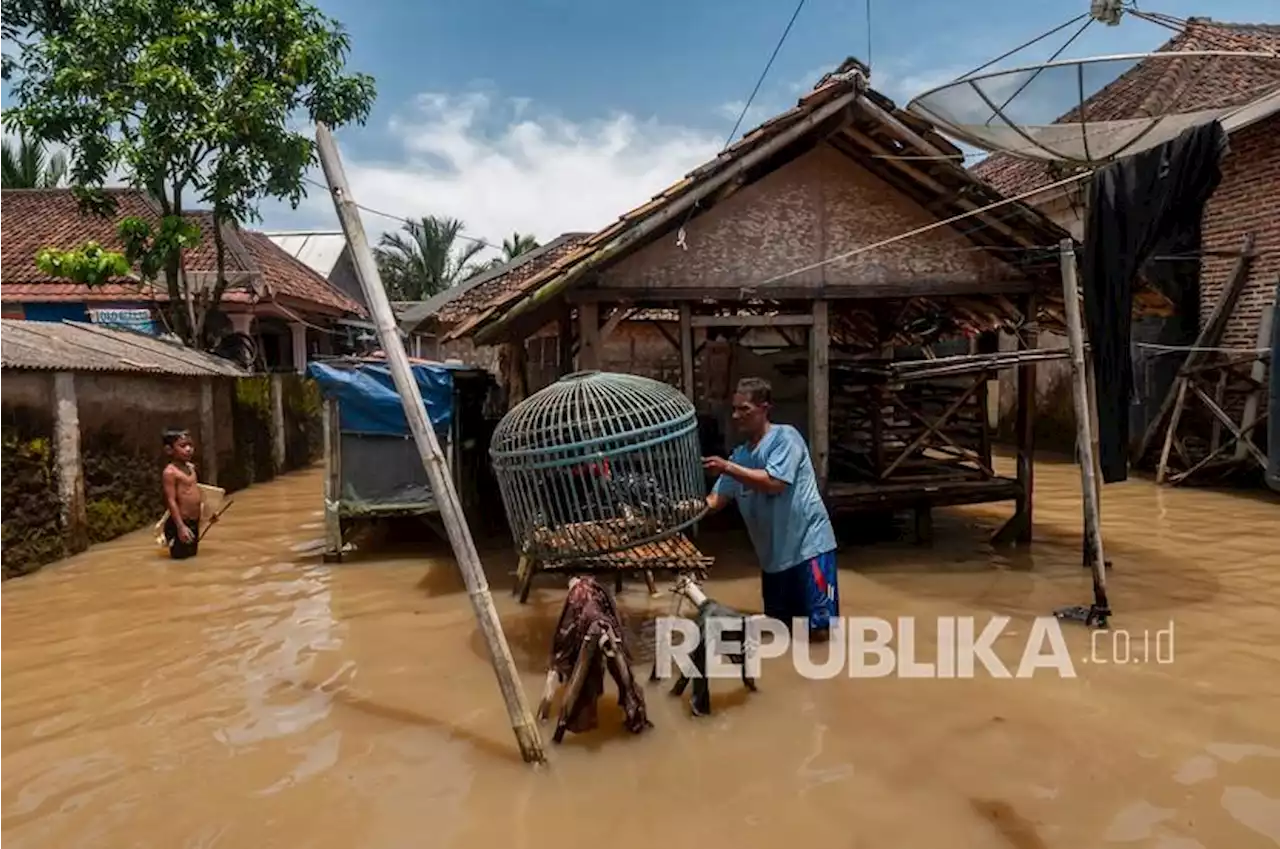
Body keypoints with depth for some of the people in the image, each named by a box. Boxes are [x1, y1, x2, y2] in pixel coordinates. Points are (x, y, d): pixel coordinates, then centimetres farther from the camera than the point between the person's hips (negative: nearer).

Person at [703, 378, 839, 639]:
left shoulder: (785, 437, -11)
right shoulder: (739, 455, 9)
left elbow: (773, 483, -24)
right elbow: (715, 501, 6)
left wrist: (727, 468, -24)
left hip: (809, 544, -7)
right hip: (773, 554, 7)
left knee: (818, 630, -6)